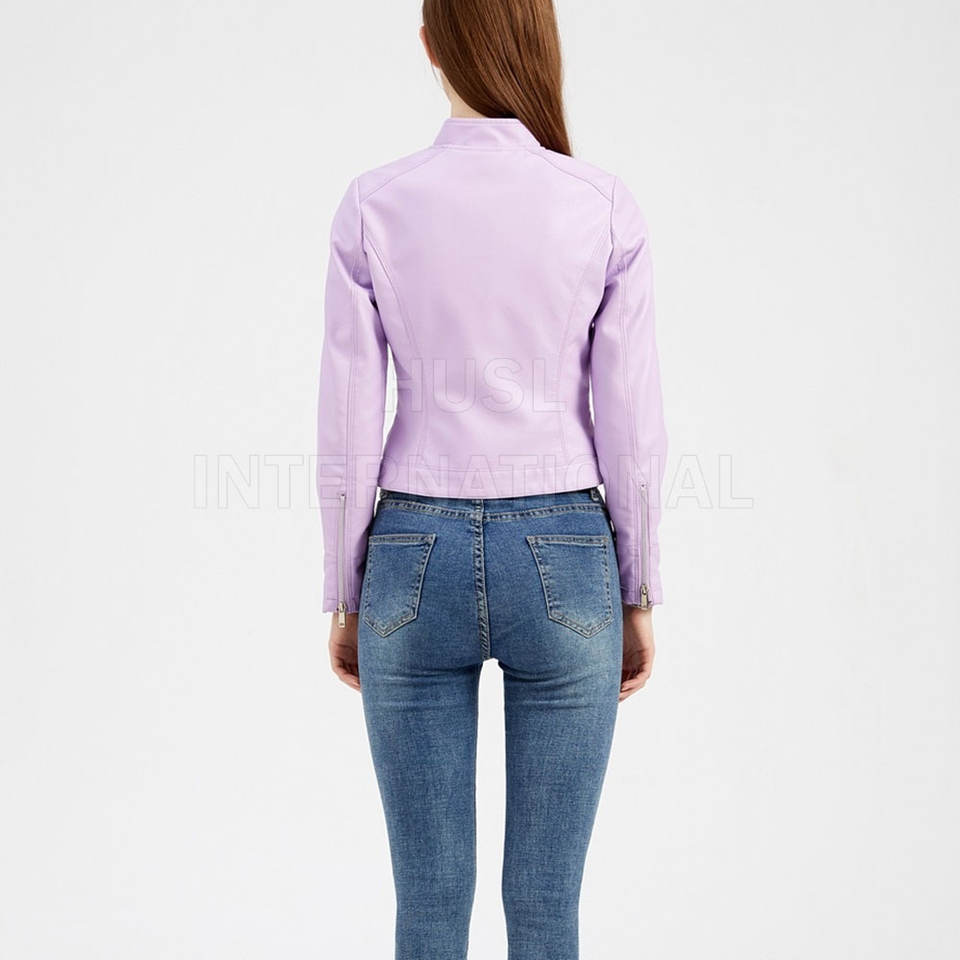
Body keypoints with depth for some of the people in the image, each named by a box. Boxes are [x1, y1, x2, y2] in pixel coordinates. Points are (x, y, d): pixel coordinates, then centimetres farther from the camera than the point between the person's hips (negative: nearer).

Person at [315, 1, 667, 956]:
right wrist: (638, 595, 8)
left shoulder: (374, 206, -5)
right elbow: (630, 428, -4)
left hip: (416, 557, 1)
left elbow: (347, 430, -3)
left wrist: (345, 598, 7)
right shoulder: (605, 207, -5)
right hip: (562, 559, 0)